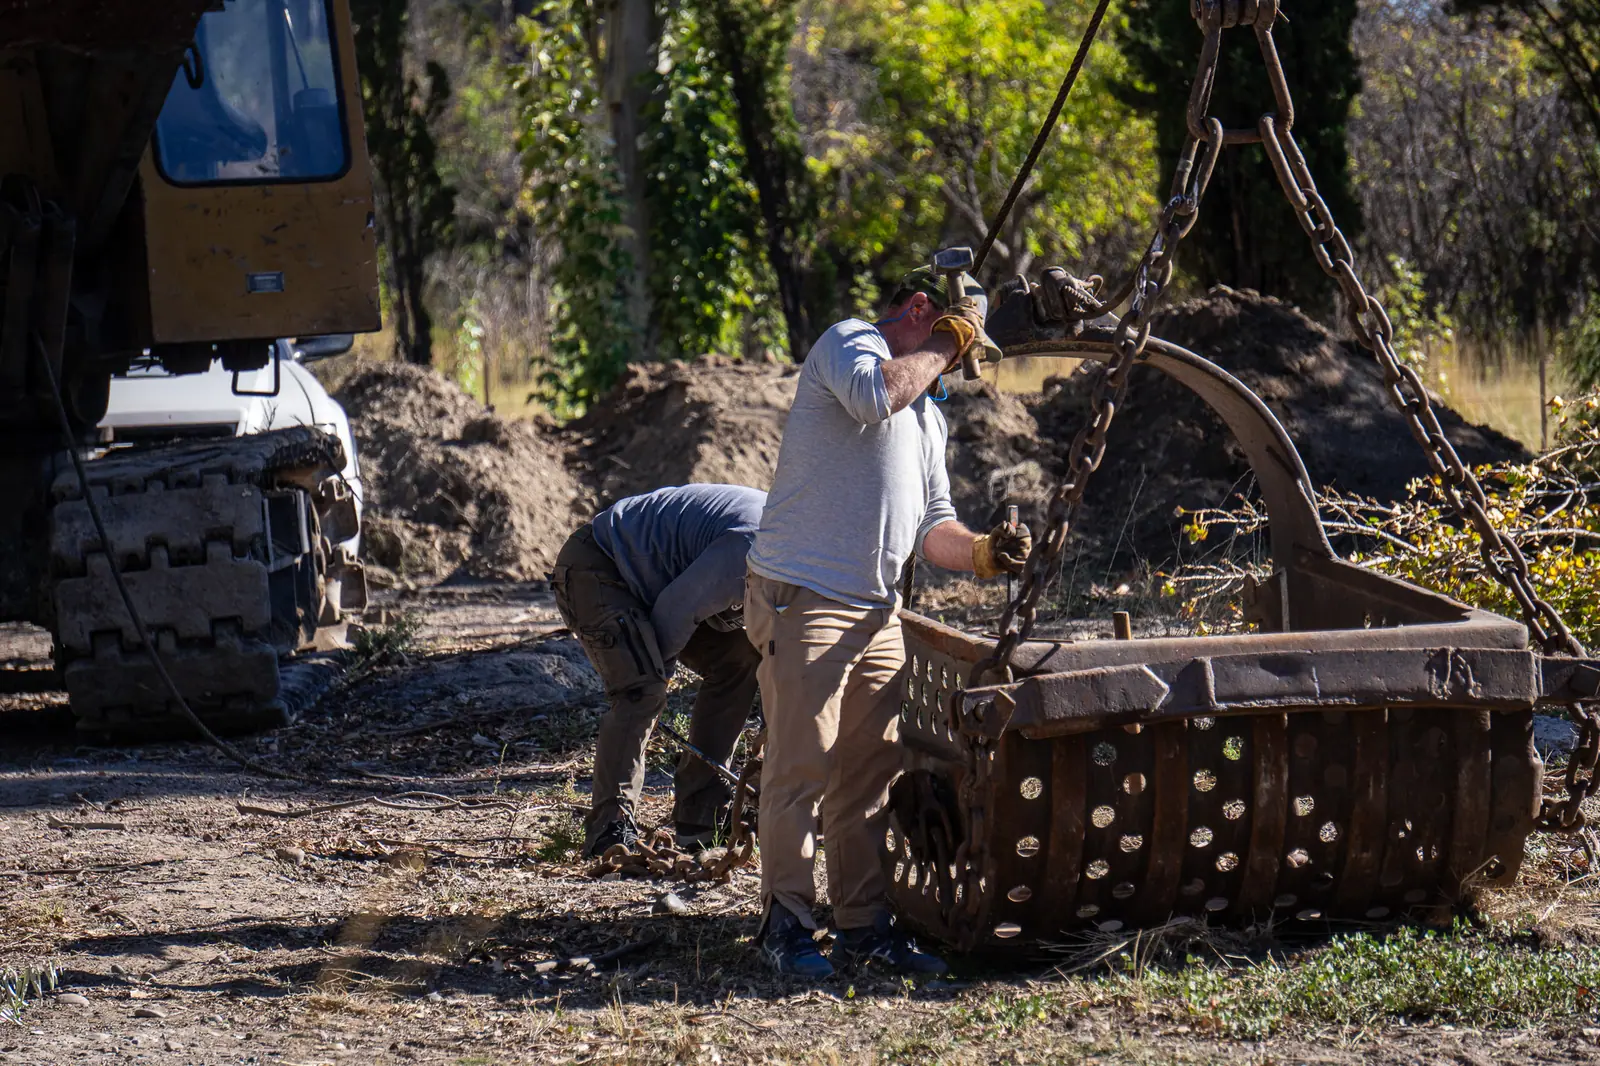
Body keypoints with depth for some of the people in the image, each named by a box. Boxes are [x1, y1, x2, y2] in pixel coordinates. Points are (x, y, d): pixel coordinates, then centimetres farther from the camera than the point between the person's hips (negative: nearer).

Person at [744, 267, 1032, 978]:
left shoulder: (929, 416, 23)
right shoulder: (850, 342, -4)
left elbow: (930, 525, 20)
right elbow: (876, 393, -27)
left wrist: (981, 552, -1)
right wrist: (946, 341, -12)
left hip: (877, 613, 9)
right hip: (802, 600, -9)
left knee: (872, 773, 9)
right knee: (801, 767, -8)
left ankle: (864, 926, 15)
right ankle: (785, 923, -2)